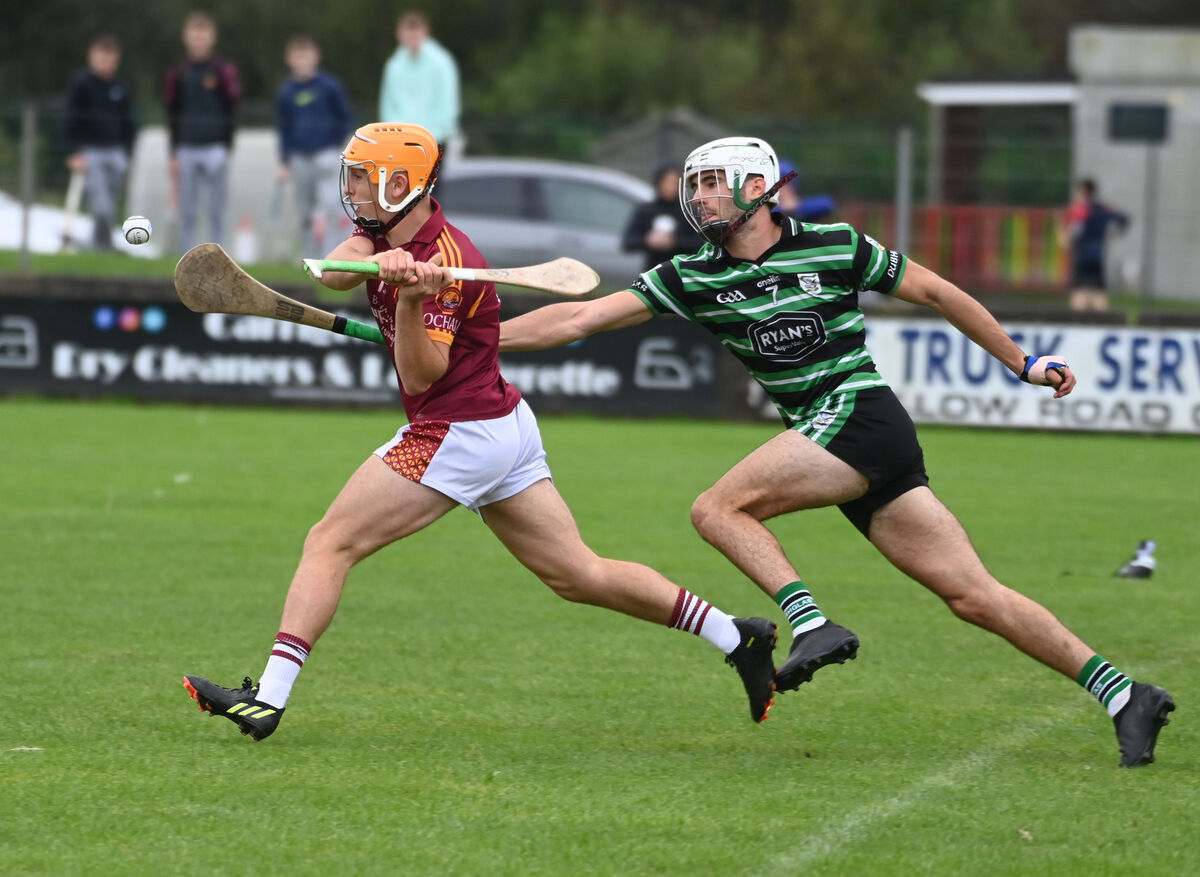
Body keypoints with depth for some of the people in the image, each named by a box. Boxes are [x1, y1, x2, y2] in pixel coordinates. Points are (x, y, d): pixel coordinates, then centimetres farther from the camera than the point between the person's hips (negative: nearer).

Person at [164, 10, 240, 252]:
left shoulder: (224, 71, 3)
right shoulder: (178, 73, 10)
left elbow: (231, 113, 2)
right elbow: (173, 116, 13)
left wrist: (226, 148, -6)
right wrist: (174, 154, 8)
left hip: (215, 149, -3)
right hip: (186, 151, 3)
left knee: (216, 212, -2)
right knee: (186, 213, 2)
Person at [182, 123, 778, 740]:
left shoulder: (446, 262, -19)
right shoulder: (385, 233, 8)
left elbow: (422, 376, -21)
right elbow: (332, 273, -11)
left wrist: (411, 301, -36)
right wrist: (377, 262, -31)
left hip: (458, 435, -10)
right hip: (504, 426, 10)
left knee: (330, 543, -9)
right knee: (580, 575, 12)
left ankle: (268, 699, -14)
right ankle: (736, 637, 14)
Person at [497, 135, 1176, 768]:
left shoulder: (835, 248, -3)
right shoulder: (694, 278, 10)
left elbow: (934, 291, 8)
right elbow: (580, 318, 8)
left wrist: (1024, 364, 14)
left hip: (858, 412, -6)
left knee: (719, 509, -15)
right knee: (972, 595, 0)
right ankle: (1126, 696, 0)